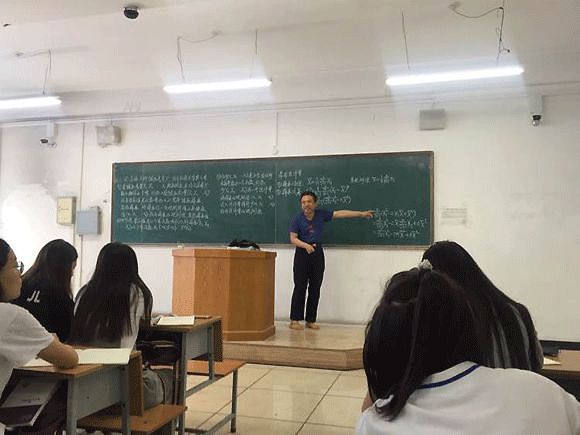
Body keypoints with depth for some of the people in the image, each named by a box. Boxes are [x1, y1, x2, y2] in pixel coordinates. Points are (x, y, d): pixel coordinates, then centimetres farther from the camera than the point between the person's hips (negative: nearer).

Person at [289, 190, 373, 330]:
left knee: (315, 288, 4)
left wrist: (361, 214, 0)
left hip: (317, 253, 3)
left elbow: (340, 213, 2)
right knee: (300, 287, -5)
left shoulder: (321, 214, 4)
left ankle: (311, 320, 12)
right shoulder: (297, 219, -4)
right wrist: (305, 245, -26)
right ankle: (294, 320, 1)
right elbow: (293, 238, -8)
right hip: (302, 253, -3)